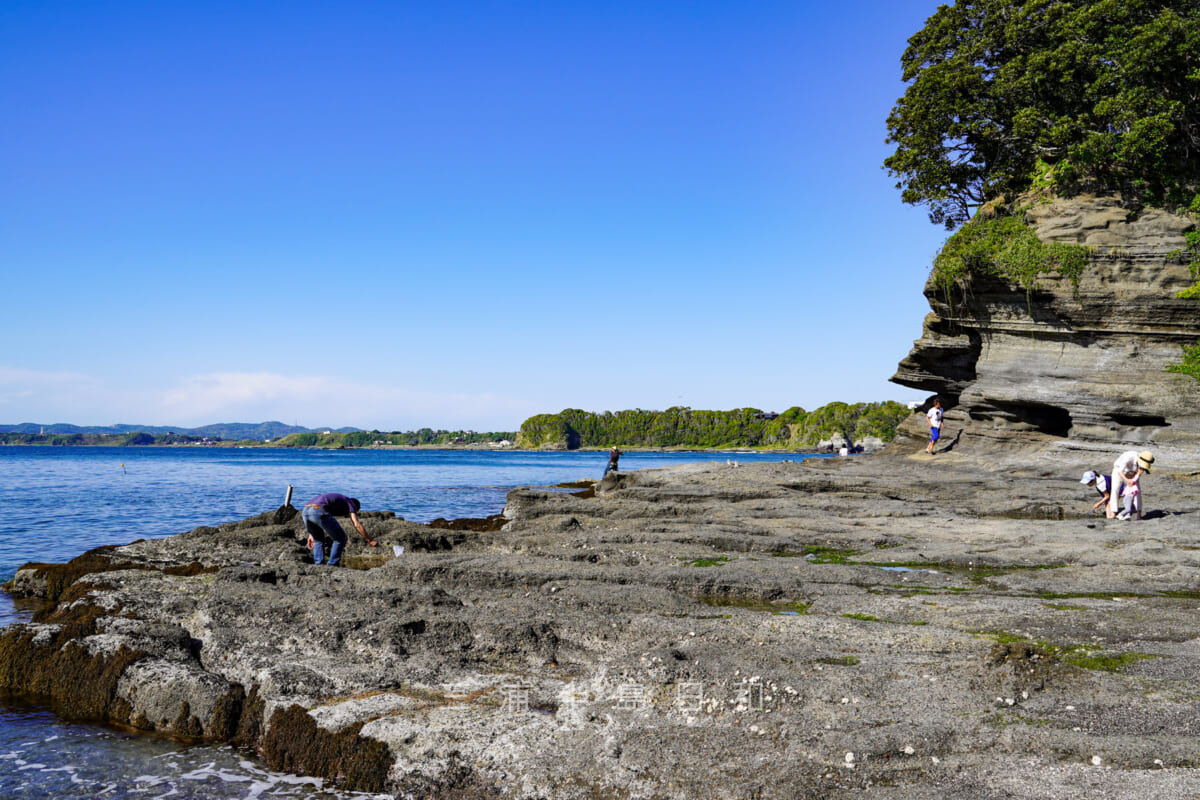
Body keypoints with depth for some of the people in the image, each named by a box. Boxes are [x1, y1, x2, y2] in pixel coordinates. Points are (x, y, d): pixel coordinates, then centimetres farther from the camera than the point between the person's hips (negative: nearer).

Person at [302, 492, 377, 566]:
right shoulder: (350, 503, 20)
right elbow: (357, 525, 7)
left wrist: (311, 535, 43)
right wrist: (369, 540, 12)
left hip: (305, 511, 7)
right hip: (318, 512, -7)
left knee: (319, 541, 27)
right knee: (340, 538, 10)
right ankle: (332, 566, 8)